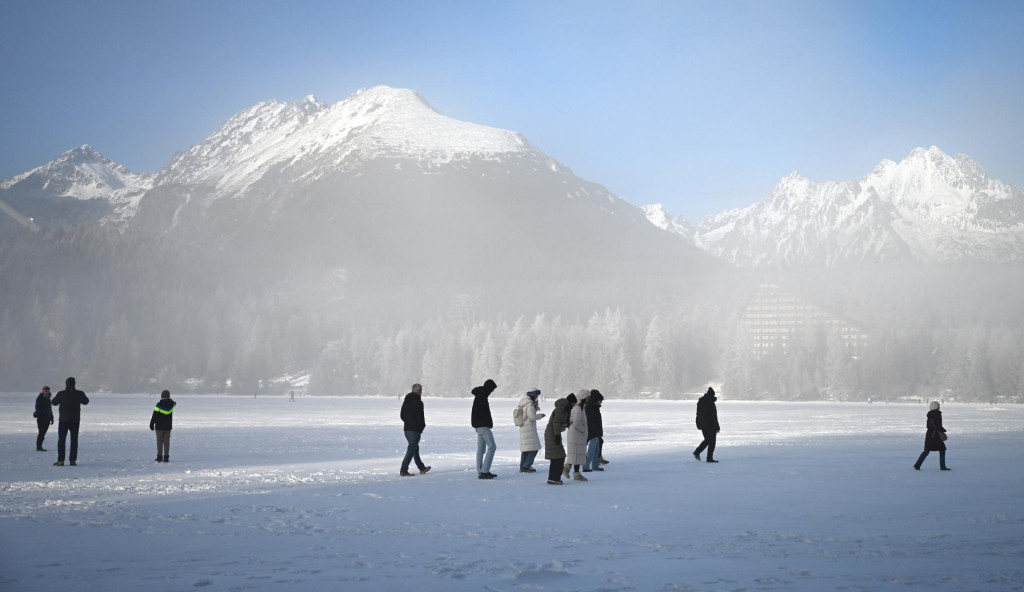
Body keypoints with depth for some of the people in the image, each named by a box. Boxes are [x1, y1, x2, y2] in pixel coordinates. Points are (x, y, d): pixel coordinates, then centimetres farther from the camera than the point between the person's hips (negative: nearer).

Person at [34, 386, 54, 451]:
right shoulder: (39, 399, -8)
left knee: (43, 433, 8)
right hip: (41, 419, -8)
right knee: (41, 433, -9)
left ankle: (40, 446, 13)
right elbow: (38, 409, -15)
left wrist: (51, 418, 19)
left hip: (47, 419, 8)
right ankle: (38, 447, -6)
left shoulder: (48, 399, 16)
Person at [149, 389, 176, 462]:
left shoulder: (159, 404, -12)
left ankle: (159, 457, 1)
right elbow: (174, 403, 26)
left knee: (159, 441, 4)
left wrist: (152, 424, -2)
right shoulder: (171, 404, -2)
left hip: (159, 426, -3)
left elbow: (154, 415, -11)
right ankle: (166, 457, 2)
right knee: (166, 441, 5)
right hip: (168, 426, 3)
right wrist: (169, 400, 40)